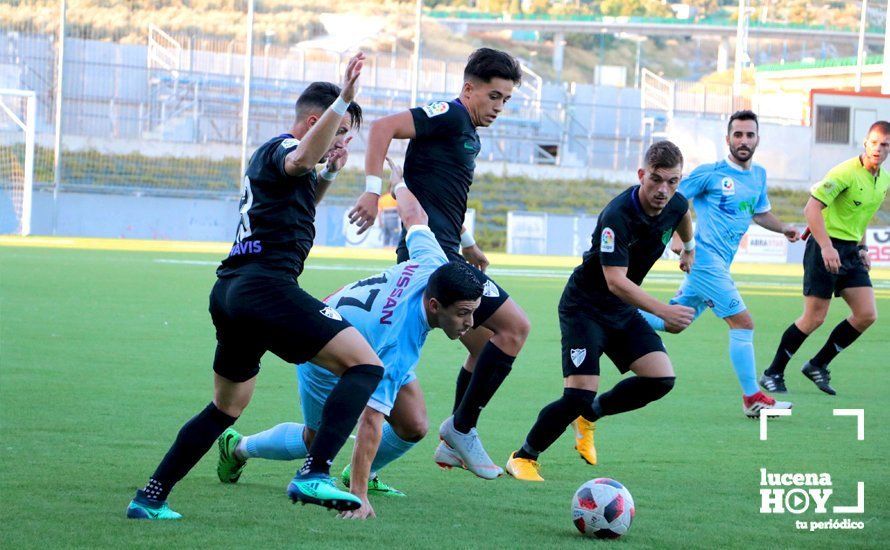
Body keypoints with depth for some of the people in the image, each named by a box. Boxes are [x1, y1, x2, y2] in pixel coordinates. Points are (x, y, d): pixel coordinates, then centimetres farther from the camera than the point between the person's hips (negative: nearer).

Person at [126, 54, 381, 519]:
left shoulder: (268, 153, 24)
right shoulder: (280, 148, -5)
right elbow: (300, 159, -31)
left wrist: (329, 172, 24)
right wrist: (342, 101, -39)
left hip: (230, 291, 10)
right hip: (265, 285, -10)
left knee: (228, 405, 24)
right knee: (365, 364, -14)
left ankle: (151, 497, 23)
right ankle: (313, 476, -26)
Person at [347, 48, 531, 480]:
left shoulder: (469, 135, 20)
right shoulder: (449, 117, -10)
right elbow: (383, 128, -21)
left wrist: (466, 244, 31)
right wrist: (373, 190, -27)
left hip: (437, 255, 10)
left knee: (487, 346, 17)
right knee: (514, 326, -10)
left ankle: (454, 446, 22)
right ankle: (461, 428, -5)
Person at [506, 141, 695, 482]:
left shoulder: (676, 205, -7)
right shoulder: (617, 216, -30)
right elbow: (616, 281, -36)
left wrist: (689, 248, 39)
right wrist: (663, 311, -45)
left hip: (623, 311, 7)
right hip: (584, 307, -7)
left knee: (661, 379, -9)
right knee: (579, 394, -20)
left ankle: (591, 414, 16)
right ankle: (523, 458, 1)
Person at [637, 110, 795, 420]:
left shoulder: (759, 176, 13)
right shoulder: (711, 173, -9)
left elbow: (760, 212, 29)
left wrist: (783, 228, 11)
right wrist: (677, 237, -18)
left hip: (719, 263, 8)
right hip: (704, 257, -8)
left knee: (673, 322, 14)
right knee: (743, 323, -10)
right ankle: (753, 399, -4)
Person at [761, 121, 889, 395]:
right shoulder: (846, 172, -17)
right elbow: (812, 208, -22)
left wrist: (862, 248, 15)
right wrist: (826, 247, -28)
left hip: (851, 251, 8)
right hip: (826, 248, -8)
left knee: (867, 314, -3)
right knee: (814, 318, -8)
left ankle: (818, 365, 11)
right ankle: (773, 373, 7)